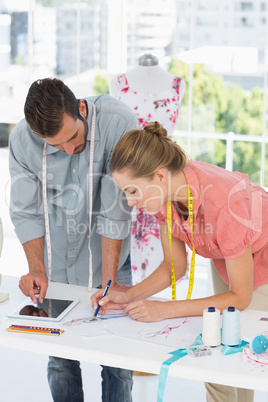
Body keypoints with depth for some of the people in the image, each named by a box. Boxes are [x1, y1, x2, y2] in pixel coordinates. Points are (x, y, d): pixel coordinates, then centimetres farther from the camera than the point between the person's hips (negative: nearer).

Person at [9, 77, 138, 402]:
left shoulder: (118, 123, -23)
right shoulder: (22, 139, -14)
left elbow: (115, 210, -21)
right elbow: (25, 212, -4)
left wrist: (108, 279, -18)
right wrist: (36, 269, -15)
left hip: (106, 261, -2)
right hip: (56, 267, 2)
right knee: (60, 359, 10)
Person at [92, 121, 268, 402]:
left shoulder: (223, 204, -41)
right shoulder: (166, 191, -20)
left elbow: (239, 297, -30)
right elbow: (174, 265, -6)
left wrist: (164, 310, -34)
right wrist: (129, 297, -22)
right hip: (226, 262, 6)